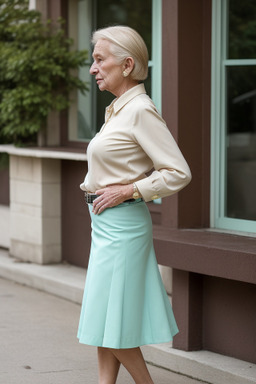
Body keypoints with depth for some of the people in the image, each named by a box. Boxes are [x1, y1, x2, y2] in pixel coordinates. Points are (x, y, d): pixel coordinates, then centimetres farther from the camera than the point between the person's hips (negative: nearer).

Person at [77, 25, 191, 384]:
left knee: (110, 318, -3)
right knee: (104, 318, 10)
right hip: (106, 224, 10)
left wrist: (126, 191, -17)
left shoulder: (141, 110, -16)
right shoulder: (119, 110, 12)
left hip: (122, 223, -10)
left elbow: (179, 173, -20)